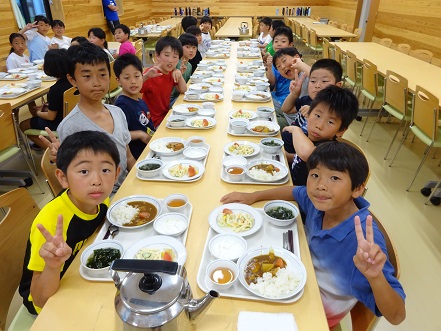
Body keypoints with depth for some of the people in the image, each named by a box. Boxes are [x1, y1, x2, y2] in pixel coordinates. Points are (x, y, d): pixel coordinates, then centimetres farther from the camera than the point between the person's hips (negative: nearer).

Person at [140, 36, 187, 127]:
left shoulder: (172, 73, 4)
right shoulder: (152, 74, -20)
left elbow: (183, 90, 5)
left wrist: (179, 75, -11)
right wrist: (146, 76, -47)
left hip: (166, 115, 8)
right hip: (154, 122, -8)